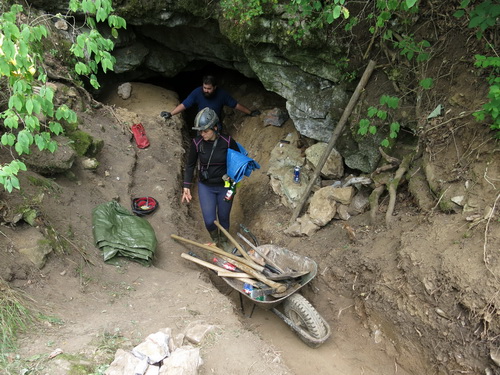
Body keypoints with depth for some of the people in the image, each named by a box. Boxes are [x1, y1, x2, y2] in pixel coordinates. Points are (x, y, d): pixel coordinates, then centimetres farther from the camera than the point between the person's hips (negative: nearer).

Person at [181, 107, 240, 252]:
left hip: (225, 186, 0)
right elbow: (190, 165, -3)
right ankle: (215, 239, 33)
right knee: (209, 221, -2)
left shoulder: (227, 141, -17)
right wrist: (186, 187, -7)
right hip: (205, 187, 0)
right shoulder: (197, 143, -15)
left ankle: (224, 241, 44)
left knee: (224, 218, 14)